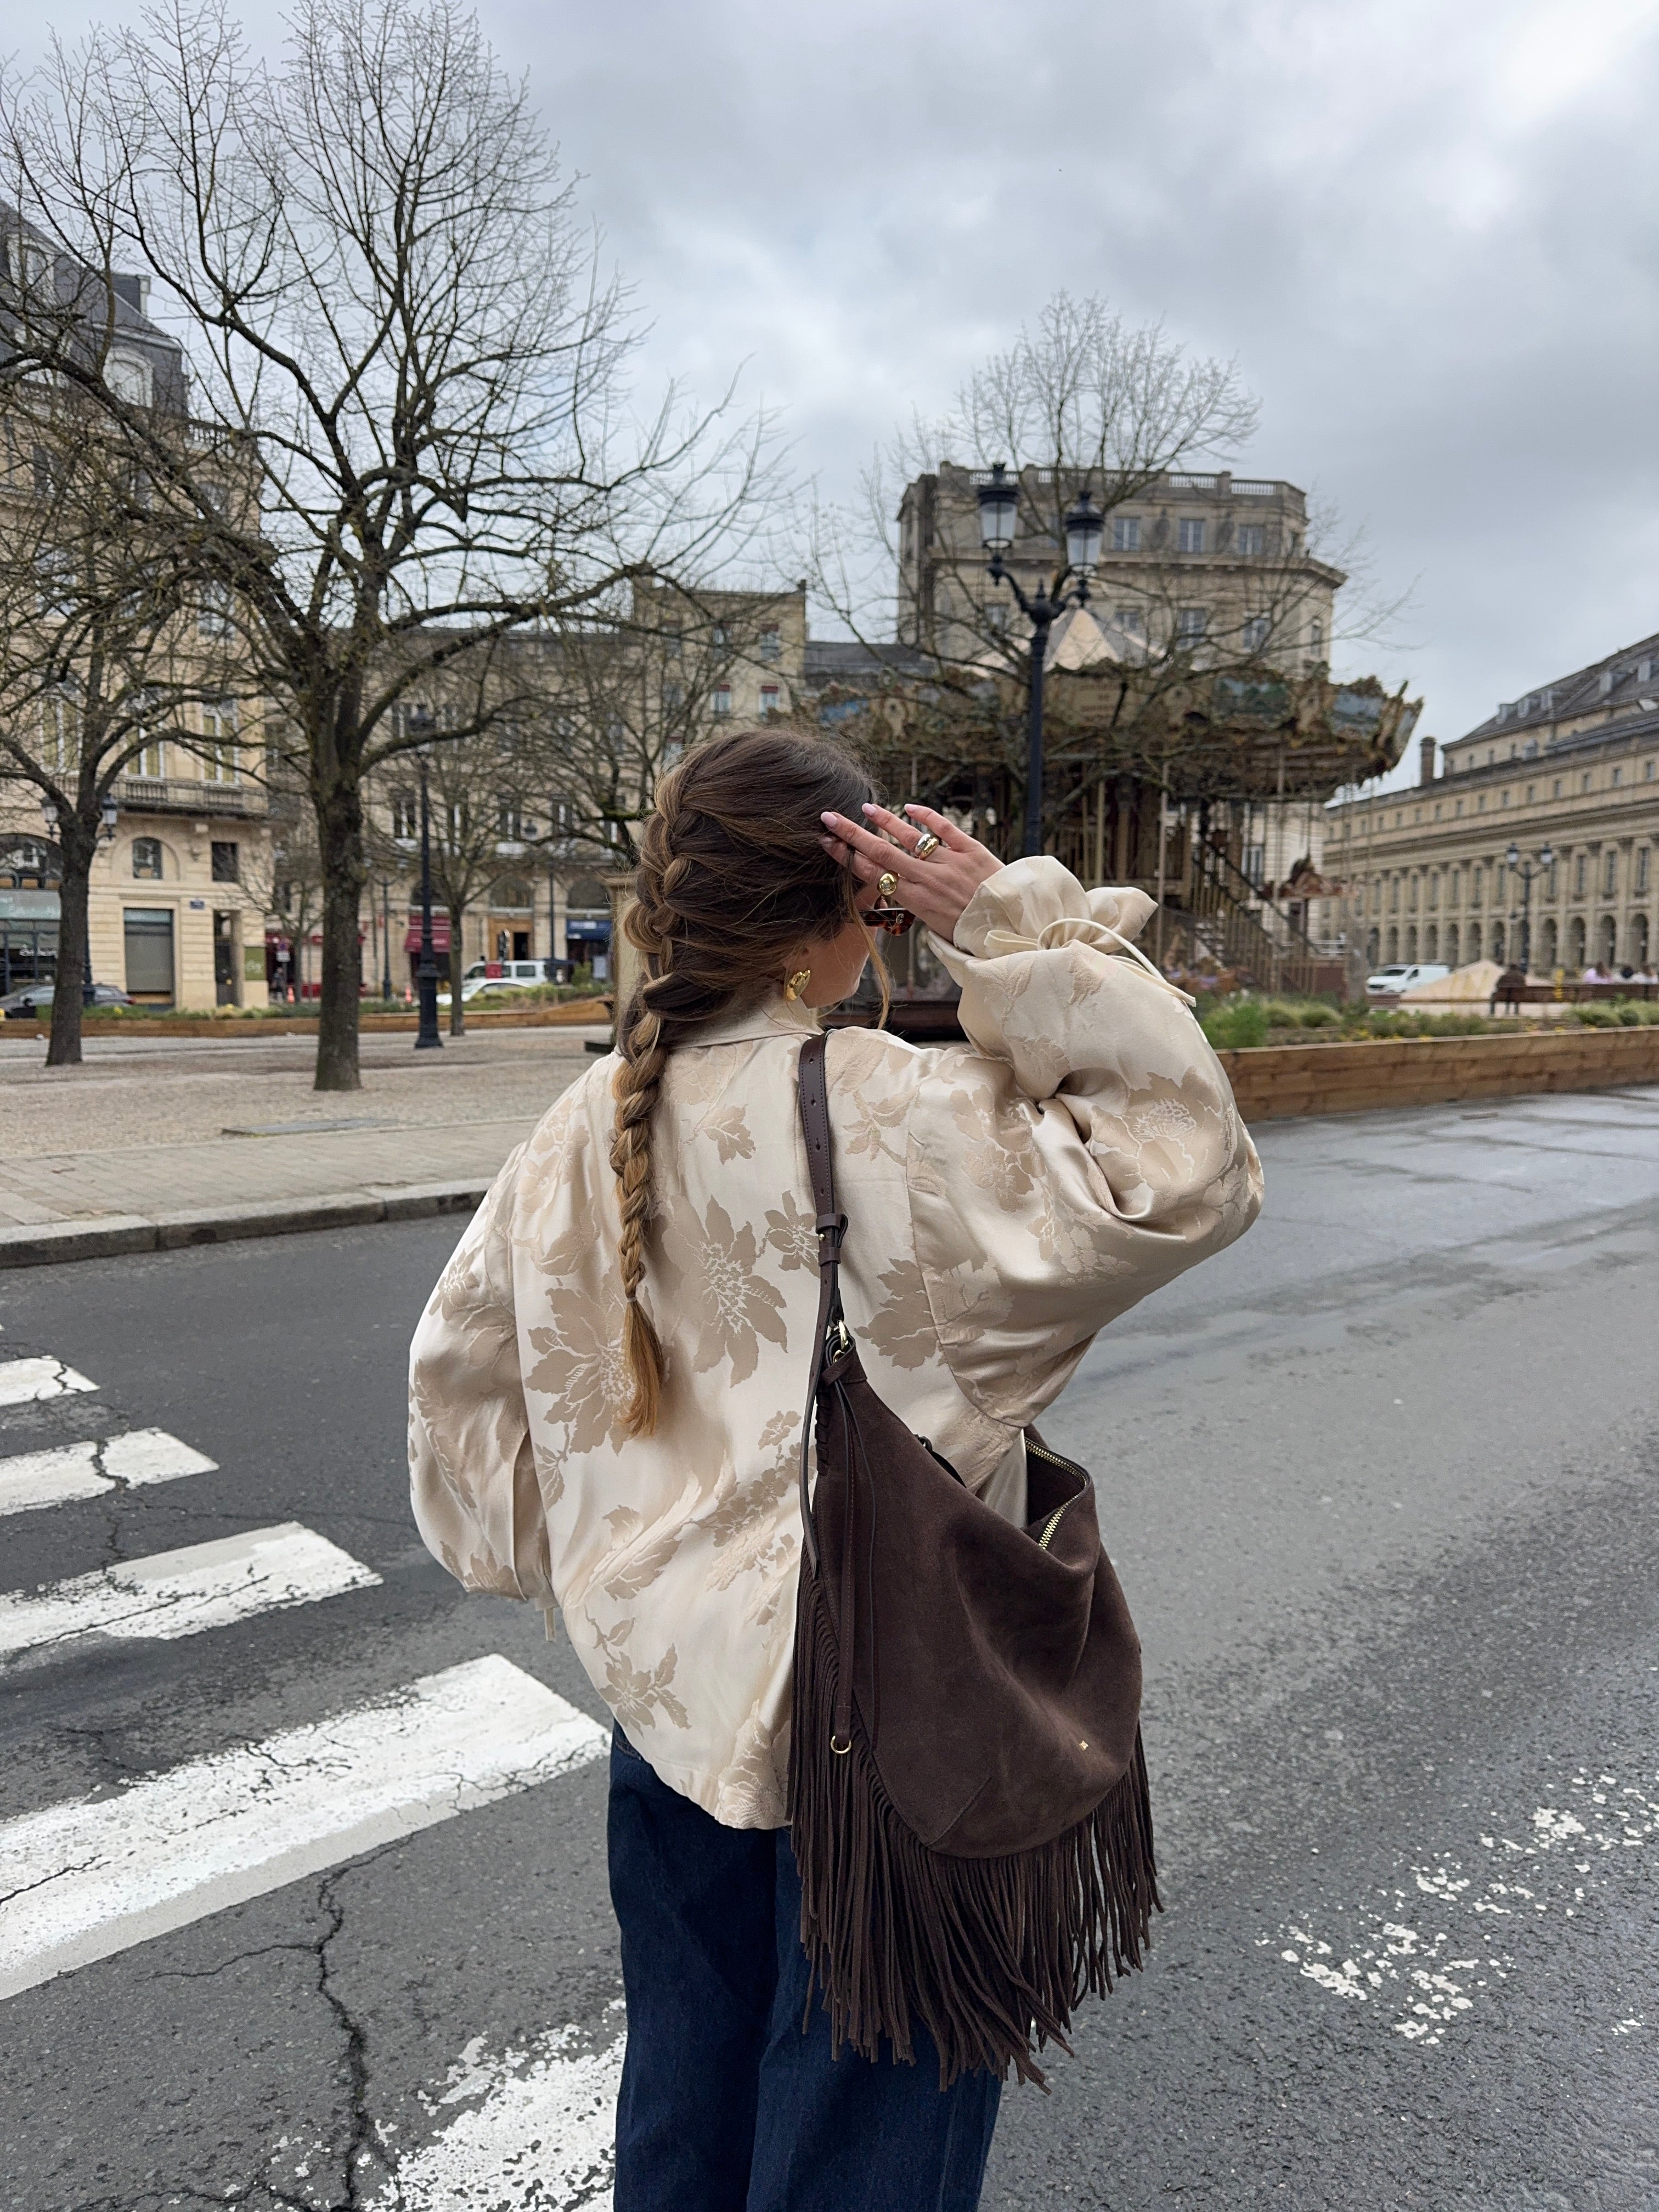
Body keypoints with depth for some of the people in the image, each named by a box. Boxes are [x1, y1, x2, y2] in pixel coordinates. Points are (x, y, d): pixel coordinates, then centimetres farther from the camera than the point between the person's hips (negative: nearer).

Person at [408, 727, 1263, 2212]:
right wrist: (1026, 929, -24)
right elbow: (1182, 1173, -26)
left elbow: (464, 1360, 4)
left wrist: (551, 1553, 16)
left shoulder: (598, 1119, -5)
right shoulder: (892, 1116, -26)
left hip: (670, 1678, 6)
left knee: (688, 2084, 29)